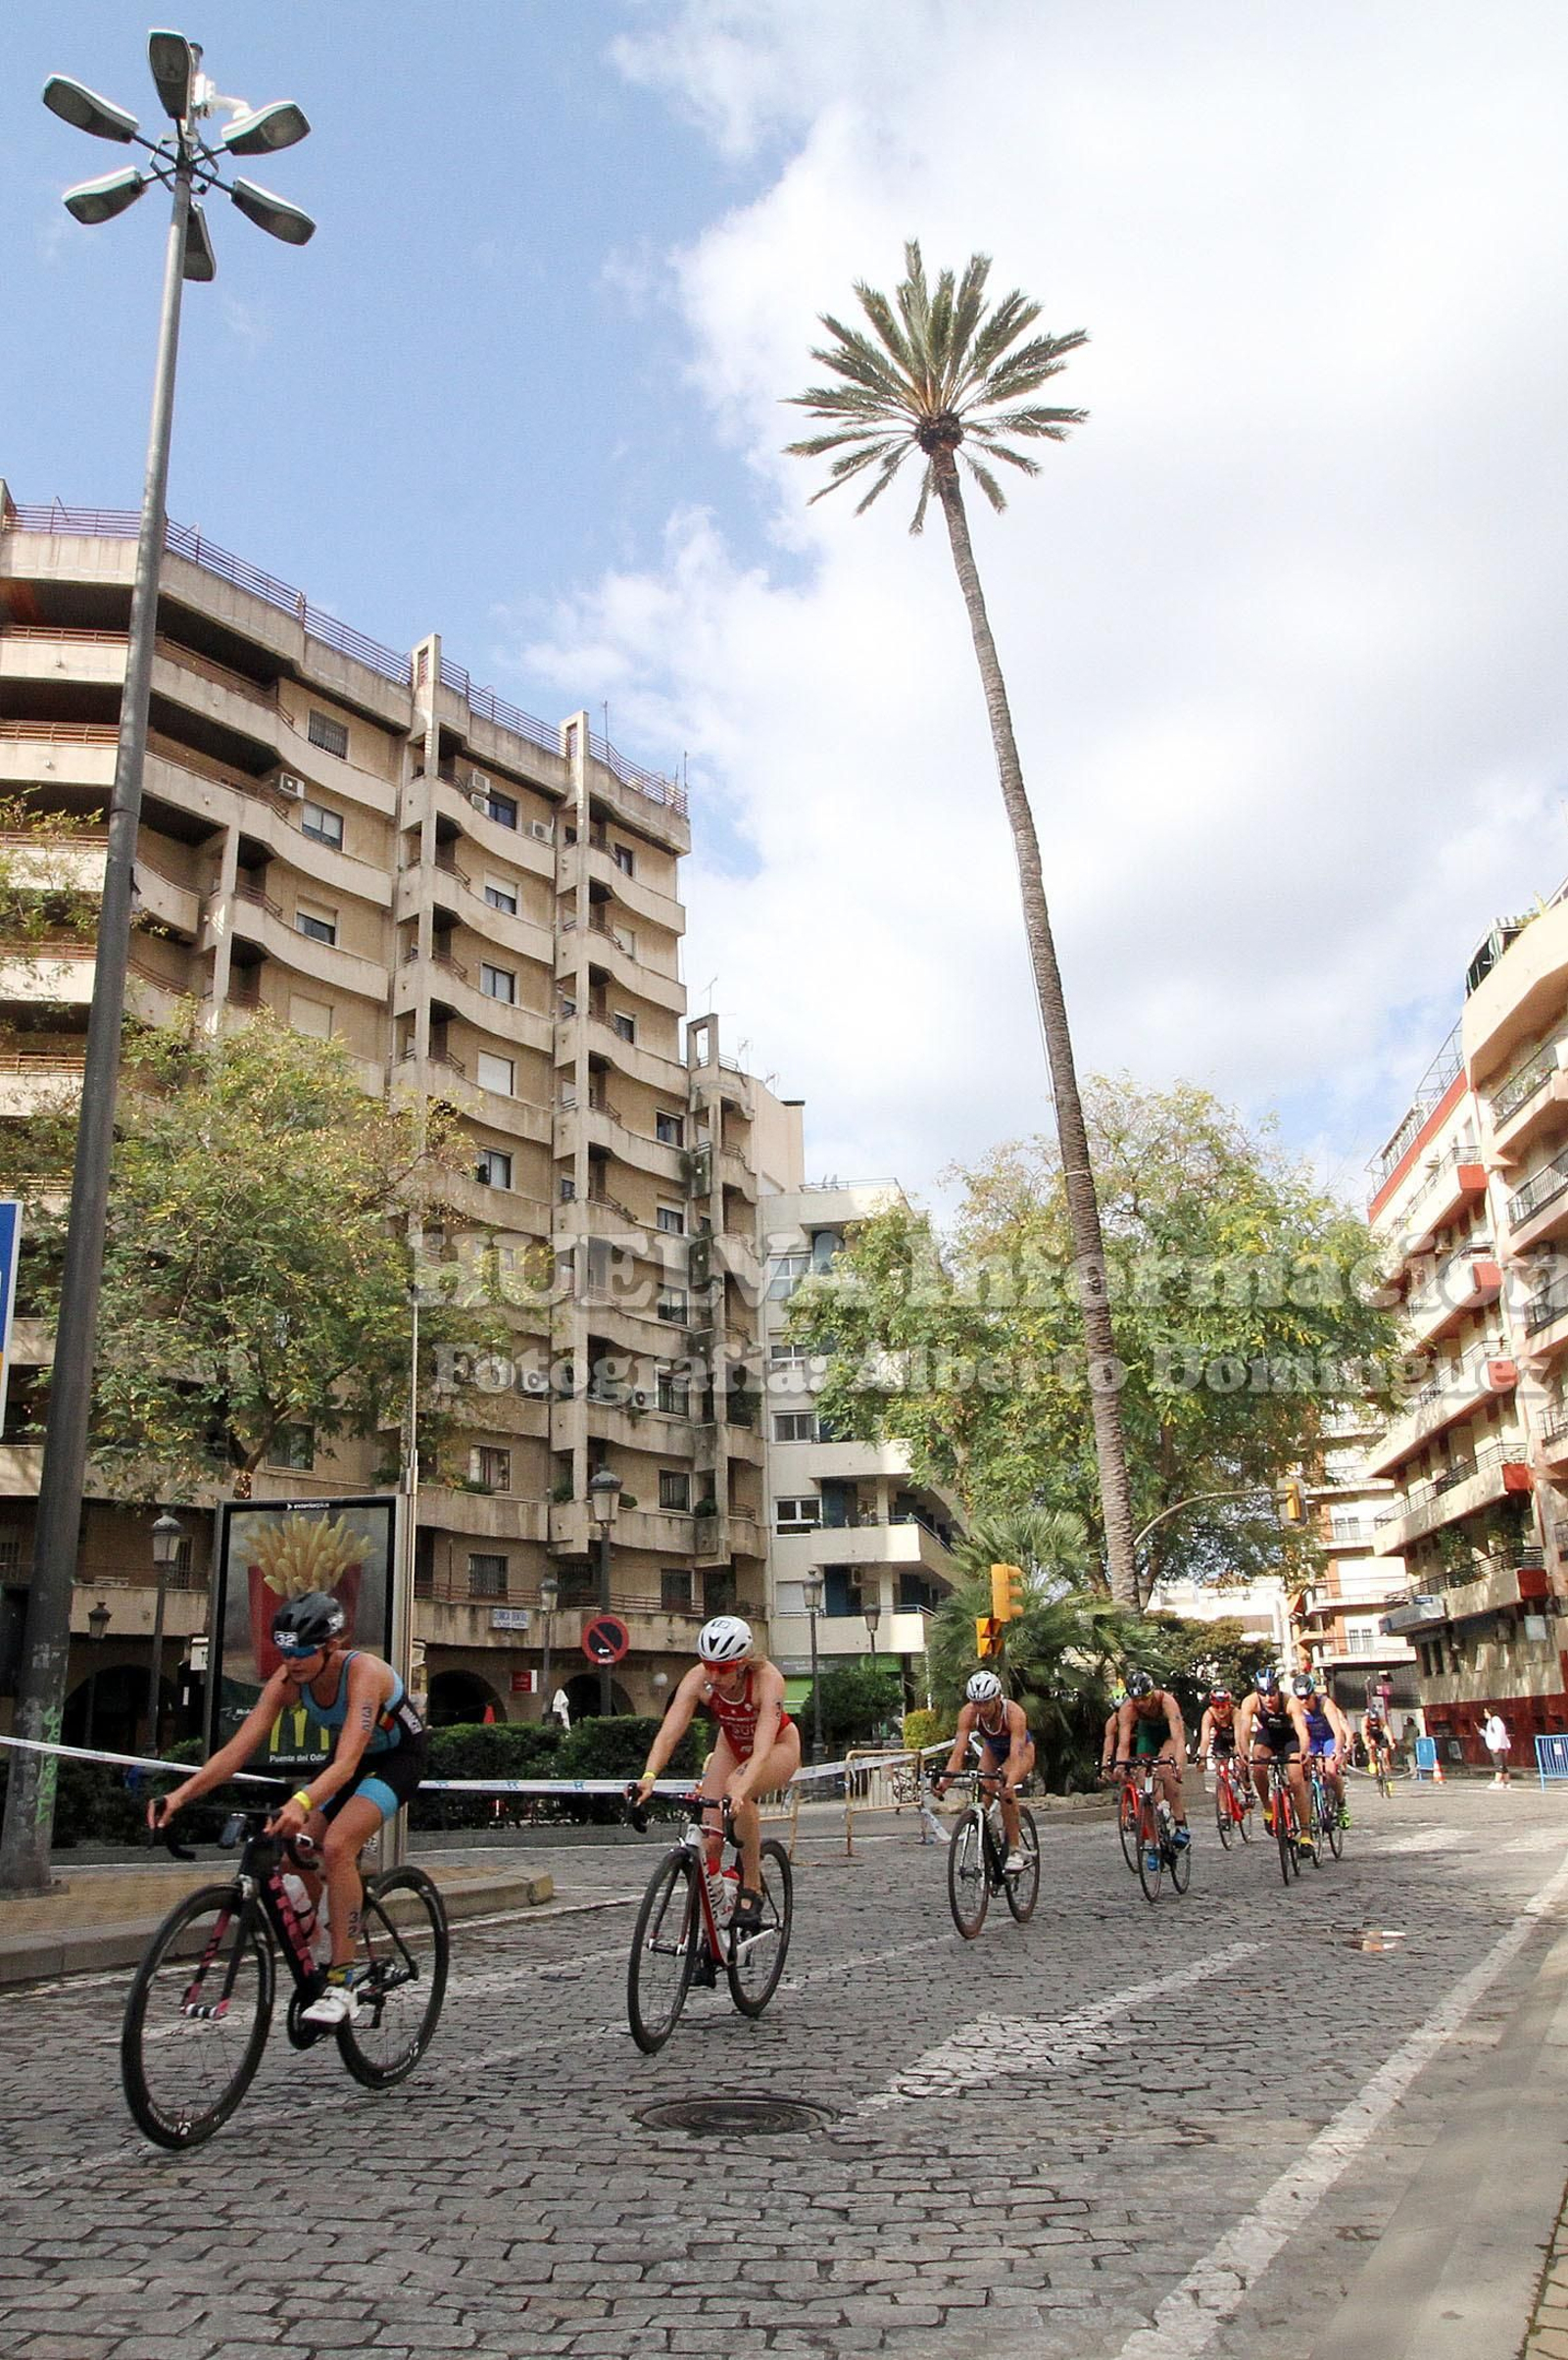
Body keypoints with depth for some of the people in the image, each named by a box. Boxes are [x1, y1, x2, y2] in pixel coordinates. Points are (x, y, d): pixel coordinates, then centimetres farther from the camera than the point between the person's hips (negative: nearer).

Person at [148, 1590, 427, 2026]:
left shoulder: (363, 1671, -36)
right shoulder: (290, 1679, -19)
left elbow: (346, 1762, -46)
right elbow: (239, 1747, -23)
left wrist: (302, 1803, -64)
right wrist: (180, 1795, -37)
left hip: (398, 1757, -6)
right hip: (352, 1756, 7)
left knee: (336, 1845, -27)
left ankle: (341, 1987, -20)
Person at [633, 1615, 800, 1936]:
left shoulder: (767, 1678, -36)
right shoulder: (698, 1678, -28)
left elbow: (763, 1747, -46)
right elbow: (669, 1731, -36)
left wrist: (740, 1790, -62)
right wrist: (649, 1776, -53)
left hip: (779, 1748, -4)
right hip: (731, 1745, 4)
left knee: (736, 1787, -35)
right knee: (709, 1839, -11)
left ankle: (752, 1889, -19)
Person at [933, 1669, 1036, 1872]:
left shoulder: (1014, 1713, -38)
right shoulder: (969, 1713, -30)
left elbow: (1016, 1755, -47)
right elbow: (958, 1752, -36)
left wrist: (1010, 1781, -65)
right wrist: (944, 1780, -51)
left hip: (1022, 1750, -3)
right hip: (992, 1749, 3)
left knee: (1006, 1789, -30)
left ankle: (1014, 1850, -20)